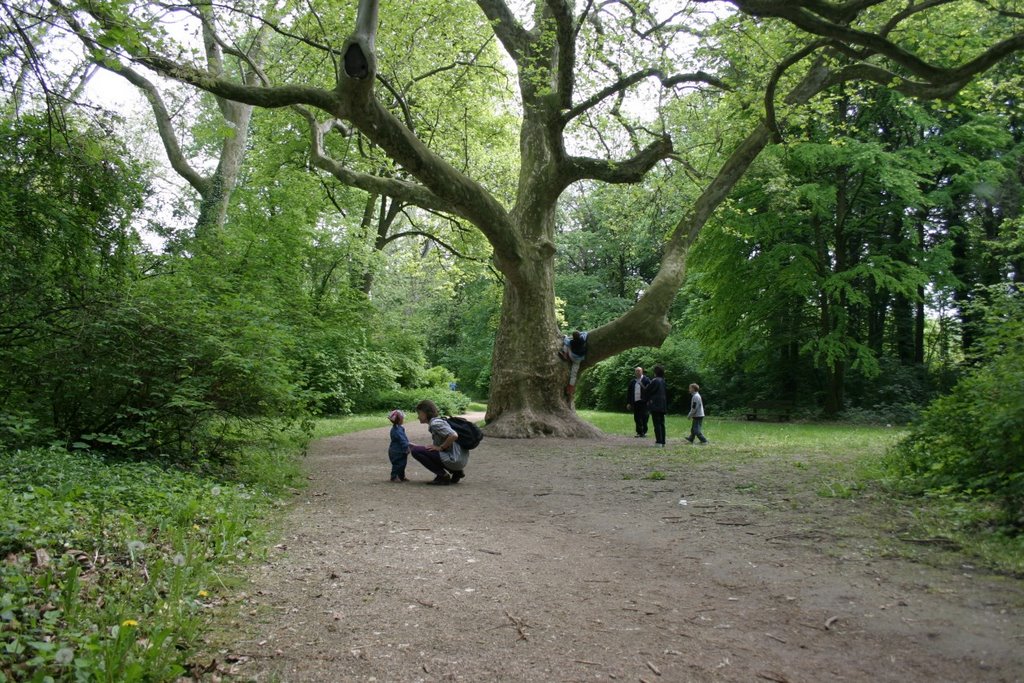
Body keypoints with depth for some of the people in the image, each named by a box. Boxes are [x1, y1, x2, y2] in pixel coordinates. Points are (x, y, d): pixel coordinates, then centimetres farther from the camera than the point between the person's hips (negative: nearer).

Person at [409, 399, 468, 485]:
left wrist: (440, 448, -13)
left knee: (416, 451, -9)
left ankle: (443, 475, -4)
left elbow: (454, 436, -26)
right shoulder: (439, 421, 18)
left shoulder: (435, 423, -12)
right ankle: (457, 472, 16)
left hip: (455, 460, -10)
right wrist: (415, 446, 20)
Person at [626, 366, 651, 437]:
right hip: (635, 402, 4)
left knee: (643, 417, -4)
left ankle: (644, 432, 4)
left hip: (643, 402, -4)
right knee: (636, 418, 5)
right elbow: (629, 392, 16)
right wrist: (628, 403, 11)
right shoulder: (632, 381, 14)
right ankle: (639, 432, 12)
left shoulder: (646, 380, 0)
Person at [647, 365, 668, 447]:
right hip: (663, 405, 7)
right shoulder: (664, 381, 8)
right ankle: (663, 442, 13)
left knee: (657, 424, -5)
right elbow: (667, 393, 14)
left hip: (655, 405, -7)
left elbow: (648, 390, -9)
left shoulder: (655, 381, -14)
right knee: (662, 423, 11)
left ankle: (659, 441, -8)